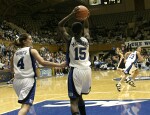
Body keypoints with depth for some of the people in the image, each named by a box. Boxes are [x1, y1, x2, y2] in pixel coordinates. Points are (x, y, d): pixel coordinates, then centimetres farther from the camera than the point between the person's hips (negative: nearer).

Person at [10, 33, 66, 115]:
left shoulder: (15, 52, 13)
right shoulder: (32, 51, -4)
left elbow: (12, 69, 17)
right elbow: (43, 62, -16)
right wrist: (59, 65, -16)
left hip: (17, 81, 7)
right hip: (28, 80, -6)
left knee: (25, 103, 27)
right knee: (26, 105, -10)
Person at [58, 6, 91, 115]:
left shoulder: (70, 40, -5)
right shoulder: (87, 40, 4)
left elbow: (60, 25, 7)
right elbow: (86, 27, 27)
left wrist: (72, 14, 1)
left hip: (76, 71, -5)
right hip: (87, 70, 5)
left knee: (74, 100, -5)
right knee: (79, 96, 26)